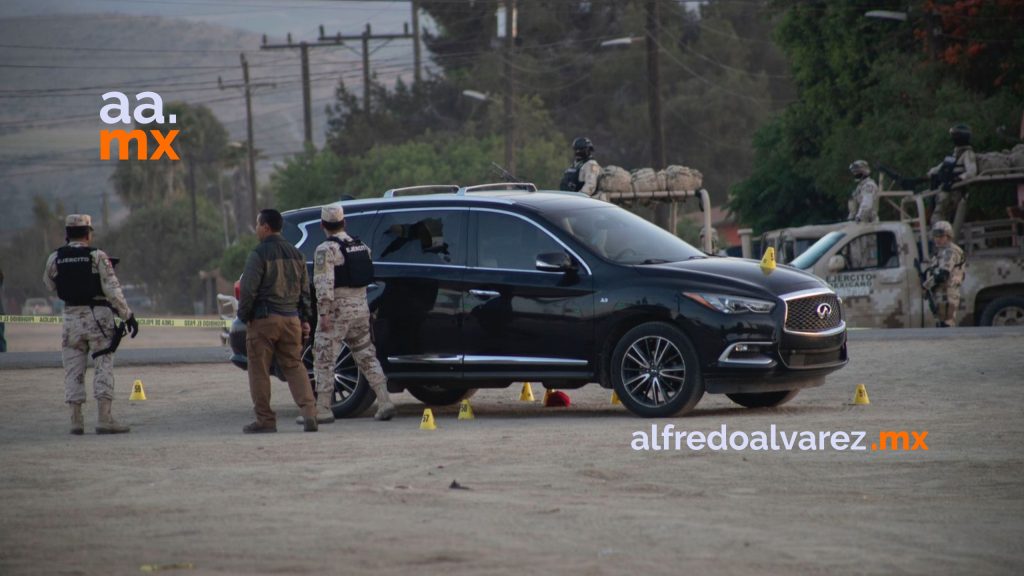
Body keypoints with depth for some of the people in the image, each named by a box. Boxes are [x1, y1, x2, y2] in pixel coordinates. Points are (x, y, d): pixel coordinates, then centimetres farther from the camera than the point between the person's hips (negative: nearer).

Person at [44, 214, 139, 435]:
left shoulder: (55, 258, 0)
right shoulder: (98, 257, -9)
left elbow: (49, 285, 16)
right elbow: (113, 290, -13)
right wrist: (128, 316, -8)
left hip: (71, 318, 3)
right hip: (98, 317, -3)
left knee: (74, 370, 9)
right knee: (103, 367, 1)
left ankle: (76, 420, 6)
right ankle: (104, 419, -6)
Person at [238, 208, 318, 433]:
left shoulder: (259, 254, -10)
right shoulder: (296, 254, 12)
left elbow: (248, 290, -14)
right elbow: (305, 290, 15)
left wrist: (243, 315, -1)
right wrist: (305, 319, 18)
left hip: (264, 319, -6)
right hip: (291, 318, 6)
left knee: (259, 371, 3)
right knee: (294, 366, 9)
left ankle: (265, 420, 5)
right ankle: (309, 413, -5)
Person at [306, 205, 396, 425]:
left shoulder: (326, 250, -12)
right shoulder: (360, 246, 11)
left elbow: (324, 283, -20)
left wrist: (324, 313, -21)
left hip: (337, 311, -7)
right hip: (361, 308, 7)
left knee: (324, 361, -1)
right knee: (367, 358, 13)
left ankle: (323, 410, -3)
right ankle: (385, 403, 6)